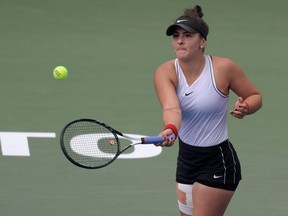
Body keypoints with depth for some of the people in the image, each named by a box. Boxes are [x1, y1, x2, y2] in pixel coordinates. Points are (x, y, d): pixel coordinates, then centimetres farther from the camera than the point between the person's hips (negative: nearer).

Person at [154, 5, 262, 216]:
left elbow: (255, 96, 1)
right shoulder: (166, 72, -10)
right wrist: (170, 129, -52)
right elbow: (171, 108, -29)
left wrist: (245, 108, -23)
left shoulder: (223, 68, -15)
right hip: (186, 159, 5)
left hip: (218, 164, -5)